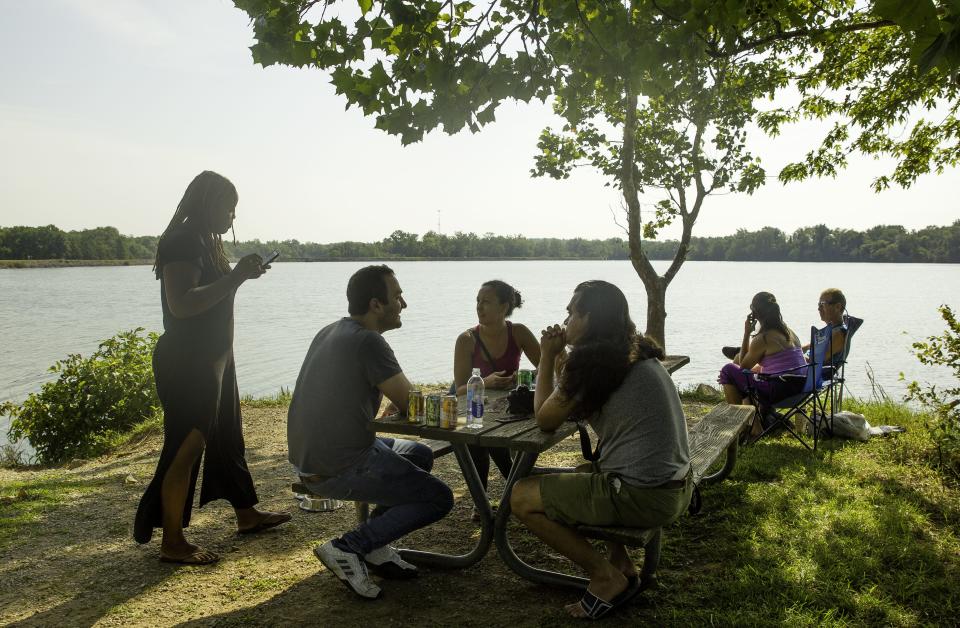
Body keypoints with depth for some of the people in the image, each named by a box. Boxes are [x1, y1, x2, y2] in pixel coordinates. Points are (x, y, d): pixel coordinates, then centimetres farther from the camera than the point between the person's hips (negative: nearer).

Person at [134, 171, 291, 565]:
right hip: (188, 362, -11)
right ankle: (173, 544, 6)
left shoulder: (205, 241, 14)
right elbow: (181, 303, -28)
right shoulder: (182, 241, -17)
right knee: (186, 447, -4)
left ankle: (247, 515, 31)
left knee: (227, 438, 18)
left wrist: (240, 276, 11)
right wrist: (235, 277, -27)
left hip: (211, 358, 11)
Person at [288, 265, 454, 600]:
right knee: (440, 498, 0)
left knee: (420, 455, 22)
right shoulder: (368, 342, -18)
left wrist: (397, 404, 11)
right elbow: (412, 404, -13)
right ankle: (347, 548, -4)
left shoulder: (329, 332, 11)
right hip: (341, 469, -9)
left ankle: (376, 546, 15)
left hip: (309, 457, 9)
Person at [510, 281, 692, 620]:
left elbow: (545, 419, -2)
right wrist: (561, 362, 13)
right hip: (677, 488, 9)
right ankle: (621, 564, 20)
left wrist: (547, 357, 5)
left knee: (521, 497, 1)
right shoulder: (637, 352, 12)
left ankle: (607, 576, 6)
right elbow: (576, 408, 20)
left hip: (643, 497, -9)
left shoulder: (590, 359, -14)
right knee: (581, 474, 33)